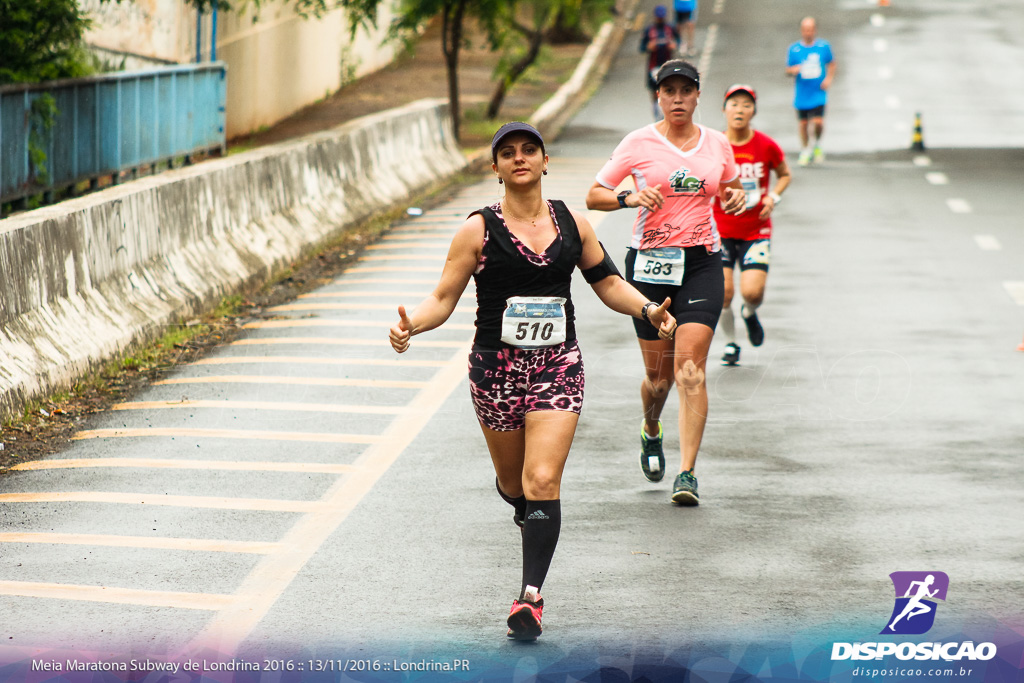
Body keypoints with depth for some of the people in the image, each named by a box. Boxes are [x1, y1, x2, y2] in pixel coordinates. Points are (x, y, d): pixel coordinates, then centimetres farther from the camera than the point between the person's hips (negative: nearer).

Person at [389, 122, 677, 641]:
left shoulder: (572, 224, 4)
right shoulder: (479, 230, -4)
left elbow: (607, 282, 15)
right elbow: (444, 298, -3)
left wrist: (648, 311, -2)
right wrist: (411, 325, -23)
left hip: (557, 368, 0)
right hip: (496, 366, 0)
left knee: (543, 481, -14)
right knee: (513, 482, 14)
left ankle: (530, 596, -13)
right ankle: (526, 511, 53)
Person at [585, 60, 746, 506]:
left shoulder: (718, 144, 8)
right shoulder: (638, 143, 0)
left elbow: (730, 187, 26)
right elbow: (594, 196, 3)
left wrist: (736, 197, 2)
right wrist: (629, 197, -17)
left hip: (702, 262, 1)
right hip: (649, 263, -1)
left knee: (690, 368, -13)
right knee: (658, 373, 5)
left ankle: (687, 473, -14)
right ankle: (651, 432, 40)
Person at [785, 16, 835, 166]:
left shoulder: (824, 46, 1)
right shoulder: (794, 49, 0)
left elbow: (831, 64, 15)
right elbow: (788, 71, 6)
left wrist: (829, 78, -2)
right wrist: (793, 70, -18)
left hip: (818, 93, -1)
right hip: (802, 95, 1)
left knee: (818, 122, -13)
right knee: (803, 123, 5)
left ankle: (817, 145, 18)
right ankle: (805, 151, 27)